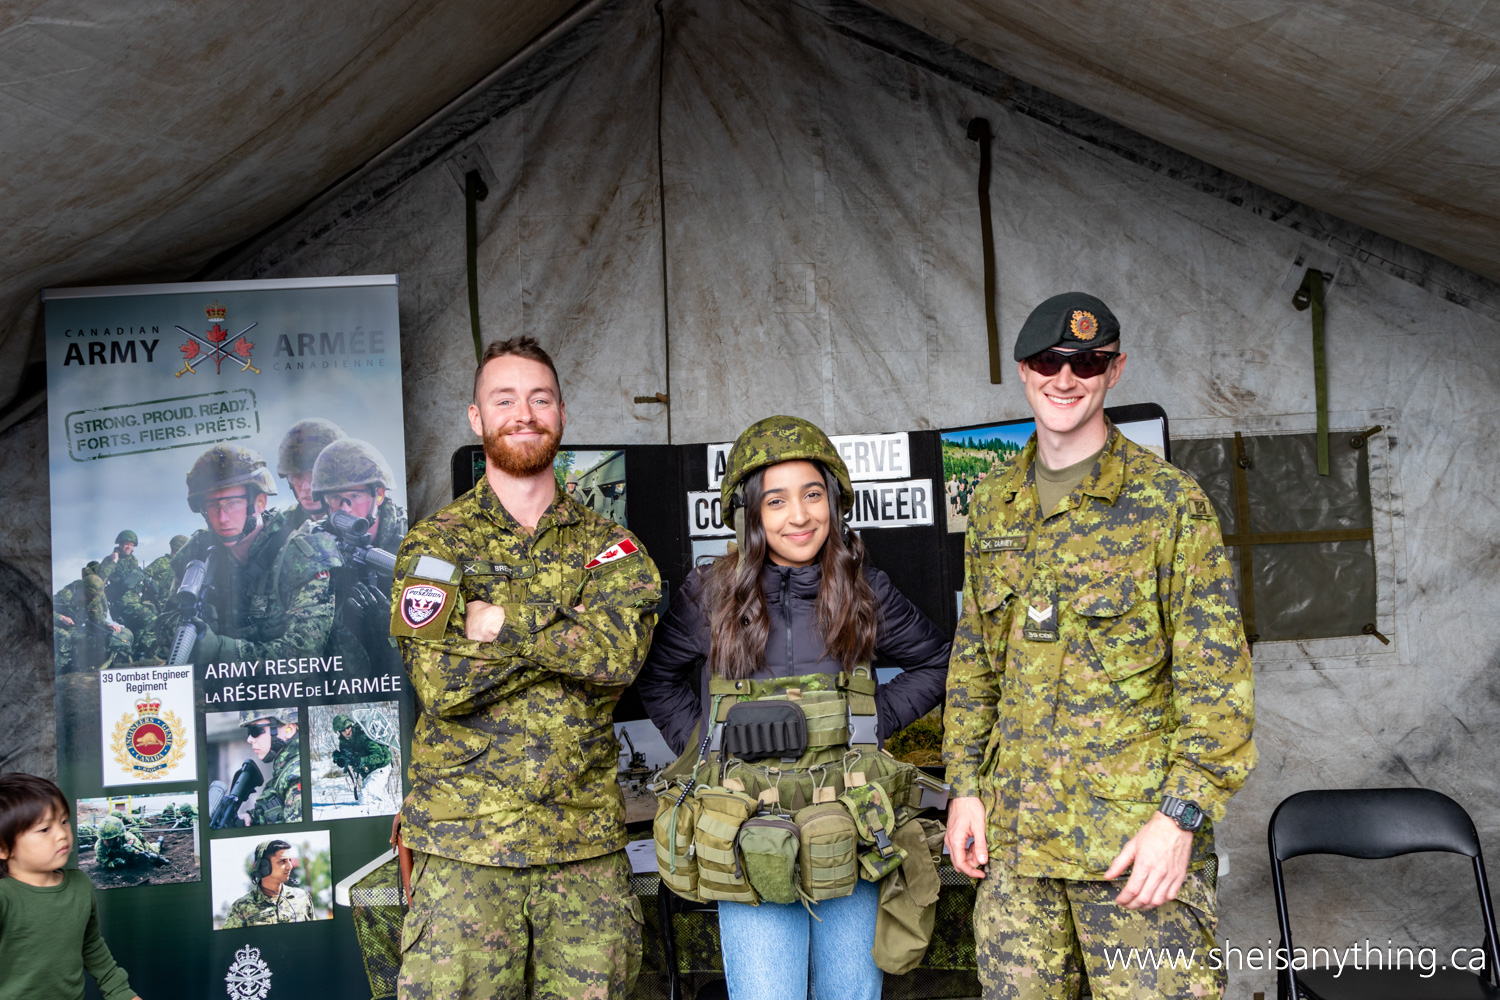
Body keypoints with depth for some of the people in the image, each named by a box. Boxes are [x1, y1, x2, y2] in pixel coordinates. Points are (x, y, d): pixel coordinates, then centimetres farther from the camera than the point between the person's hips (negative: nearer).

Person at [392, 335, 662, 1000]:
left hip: (588, 842, 2)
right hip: (463, 843, -2)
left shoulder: (609, 544, 9)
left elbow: (621, 652, -11)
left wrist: (503, 620, -17)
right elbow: (441, 684, -11)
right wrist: (569, 629, -10)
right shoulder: (434, 542, 2)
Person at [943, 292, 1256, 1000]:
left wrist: (1182, 813, -14)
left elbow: (1217, 675, -7)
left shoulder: (1170, 502, -5)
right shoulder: (993, 504, 11)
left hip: (1136, 836, -5)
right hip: (1014, 829, 5)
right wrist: (965, 783, 10)